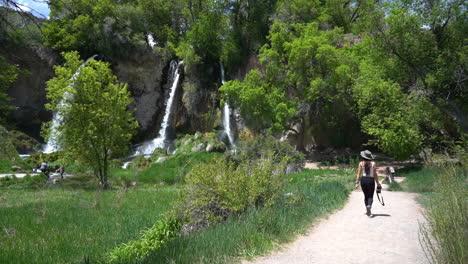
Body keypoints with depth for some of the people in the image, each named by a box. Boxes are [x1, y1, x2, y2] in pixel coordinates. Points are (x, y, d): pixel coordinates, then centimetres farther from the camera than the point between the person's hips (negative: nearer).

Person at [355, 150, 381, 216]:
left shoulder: (361, 163, 0)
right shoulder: (373, 163, -2)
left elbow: (359, 174, -3)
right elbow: (375, 174, -3)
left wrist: (357, 182, 1)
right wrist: (377, 183, 5)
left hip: (363, 180, 2)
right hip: (371, 180, -2)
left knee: (366, 196, 15)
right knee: (370, 196, 4)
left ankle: (367, 211, 18)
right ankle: (369, 206, -25)